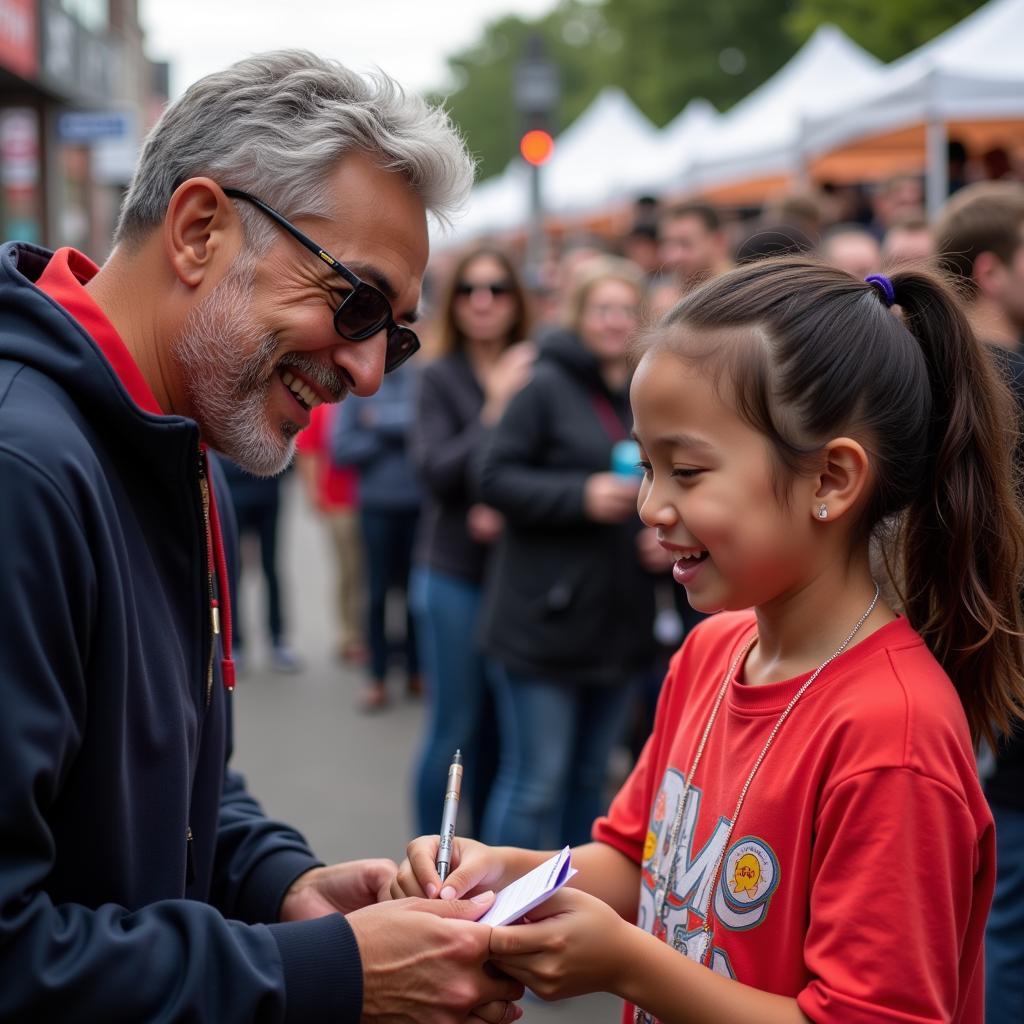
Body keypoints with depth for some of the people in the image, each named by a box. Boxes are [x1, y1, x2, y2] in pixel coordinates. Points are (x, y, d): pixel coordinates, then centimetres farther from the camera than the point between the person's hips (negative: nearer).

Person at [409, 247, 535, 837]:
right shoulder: (441, 379, -3)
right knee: (455, 727, 1)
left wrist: (511, 509, -15)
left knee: (500, 729, 11)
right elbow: (436, 472, -13)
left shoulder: (536, 375, 1)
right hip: (457, 574, -2)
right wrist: (495, 407, -14)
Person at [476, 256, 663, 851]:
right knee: (535, 781, -3)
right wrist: (583, 496, -21)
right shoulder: (546, 385, -7)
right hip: (546, 618, -6)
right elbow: (495, 478, -12)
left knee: (590, 776, 15)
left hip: (620, 619, 6)